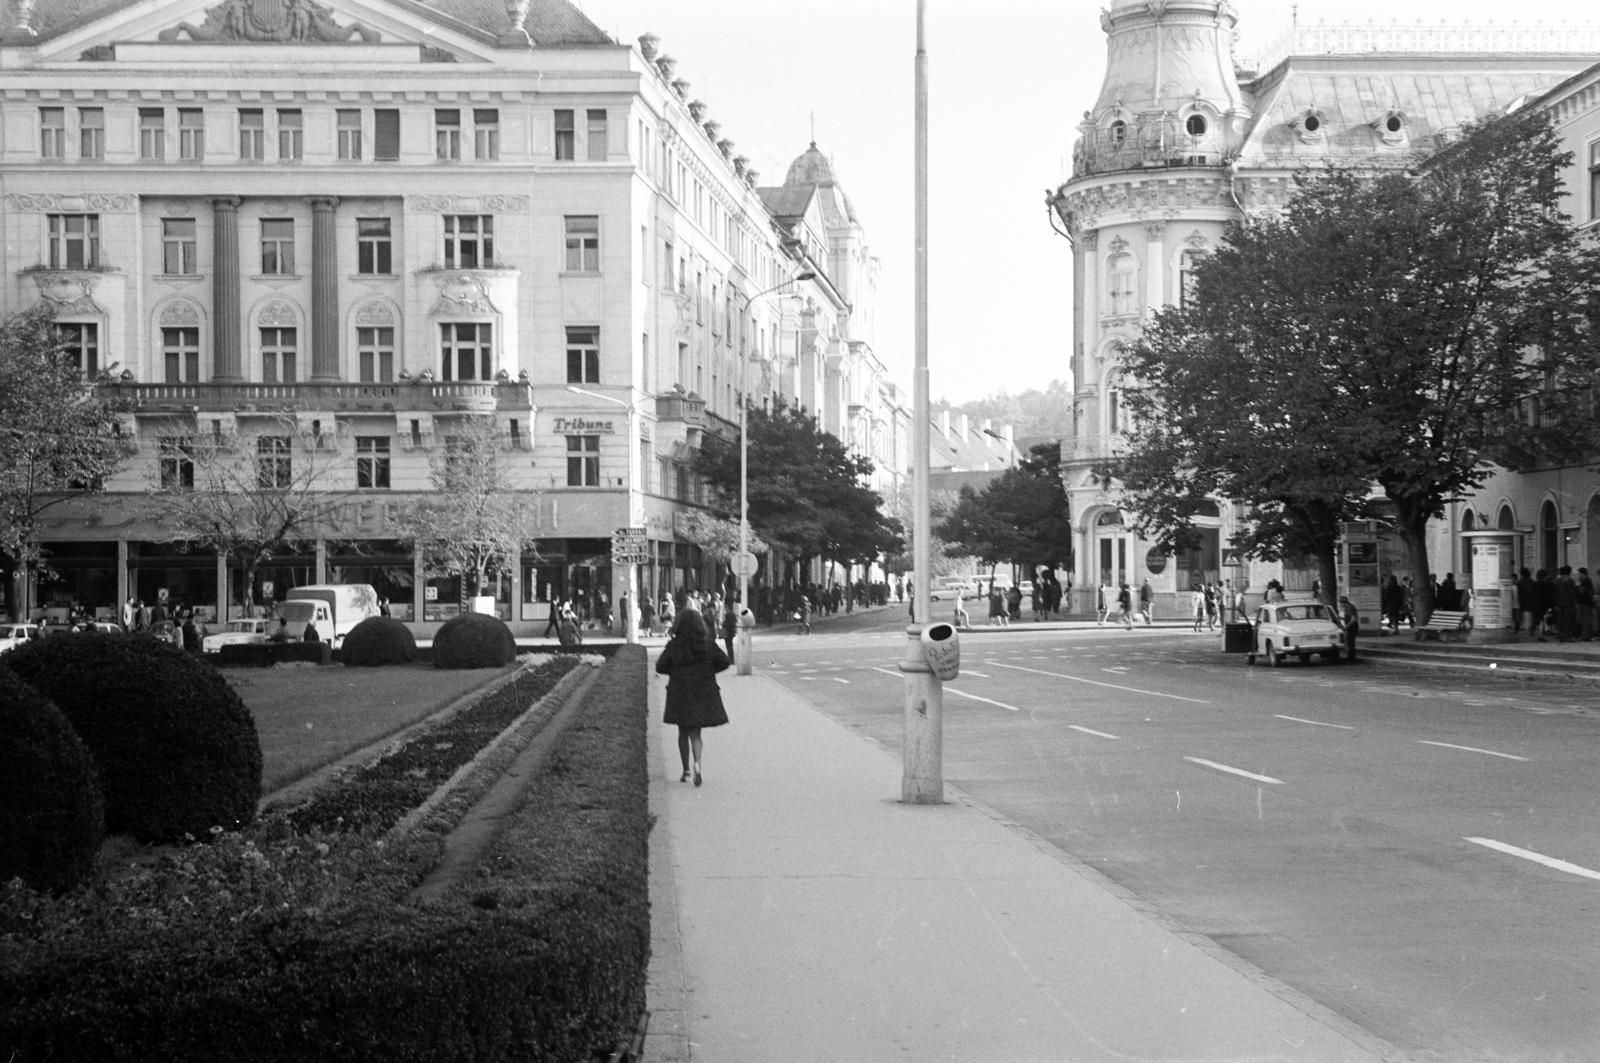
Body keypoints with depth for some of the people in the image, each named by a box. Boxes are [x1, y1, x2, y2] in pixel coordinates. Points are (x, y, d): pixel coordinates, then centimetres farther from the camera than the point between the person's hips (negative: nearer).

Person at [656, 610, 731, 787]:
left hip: (680, 693, -1)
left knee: (683, 732, 15)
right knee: (695, 732, 4)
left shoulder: (674, 645, -8)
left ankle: (686, 770, 16)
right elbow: (724, 662, -2)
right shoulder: (708, 643, -5)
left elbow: (660, 666, -7)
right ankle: (697, 764, -21)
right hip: (704, 692, 1)